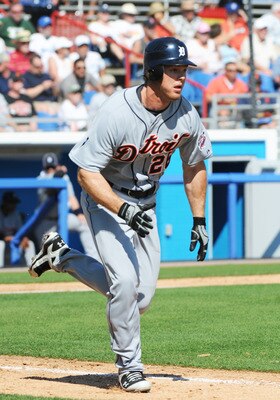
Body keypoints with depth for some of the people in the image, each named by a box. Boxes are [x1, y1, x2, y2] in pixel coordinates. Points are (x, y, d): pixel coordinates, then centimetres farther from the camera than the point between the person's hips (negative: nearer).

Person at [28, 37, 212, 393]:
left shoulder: (186, 116, -11)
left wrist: (199, 221, 6)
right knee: (125, 281, -22)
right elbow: (86, 173, -23)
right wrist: (123, 210, -35)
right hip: (105, 199, -6)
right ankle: (129, 367, -2)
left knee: (141, 298, 4)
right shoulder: (116, 113, -27)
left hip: (145, 203, 6)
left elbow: (194, 167, 6)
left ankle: (61, 257, 25)